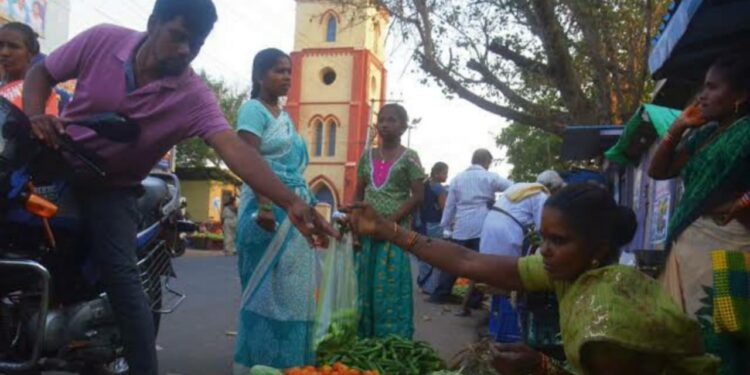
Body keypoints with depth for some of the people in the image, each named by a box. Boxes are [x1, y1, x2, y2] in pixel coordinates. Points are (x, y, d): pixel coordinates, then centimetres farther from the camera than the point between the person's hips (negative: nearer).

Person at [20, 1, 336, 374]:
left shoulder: (194, 96, -21)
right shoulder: (101, 39, -13)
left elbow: (233, 147, -35)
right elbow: (42, 72, 2)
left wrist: (290, 201, -49)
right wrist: (35, 114, -20)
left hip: (112, 188, -3)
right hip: (54, 163, 3)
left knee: (120, 272, -18)